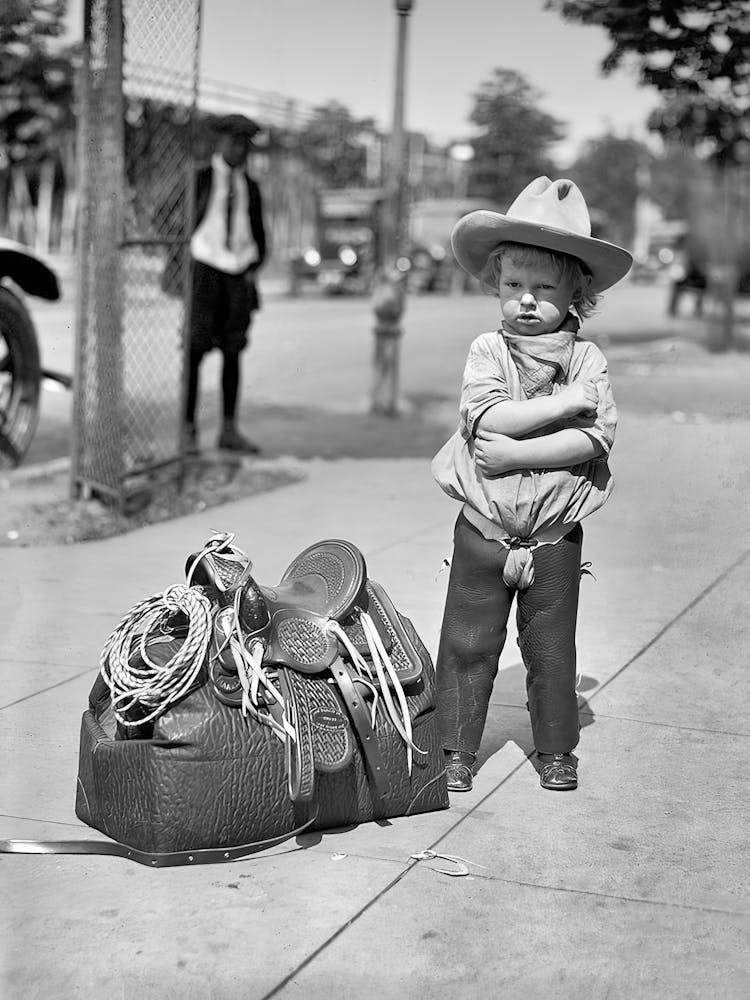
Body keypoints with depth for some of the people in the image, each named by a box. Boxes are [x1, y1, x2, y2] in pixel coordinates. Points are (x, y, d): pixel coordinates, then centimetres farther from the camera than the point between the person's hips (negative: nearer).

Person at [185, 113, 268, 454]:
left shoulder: (250, 187, 12)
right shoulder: (199, 179, 0)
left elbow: (258, 234, 18)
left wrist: (254, 269, 3)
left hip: (239, 277, 4)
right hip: (204, 271, -4)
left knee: (232, 353, 4)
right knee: (194, 351, -8)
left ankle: (229, 431, 8)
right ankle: (188, 430, -4)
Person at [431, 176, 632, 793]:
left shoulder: (588, 359, -4)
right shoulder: (488, 350, -3)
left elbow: (596, 438, -17)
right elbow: (484, 416, -21)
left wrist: (517, 451, -23)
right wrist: (566, 402, -20)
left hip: (554, 534, 0)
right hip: (484, 528, 0)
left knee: (551, 648, 11)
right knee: (467, 644, 7)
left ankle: (556, 749, 27)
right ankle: (456, 749, 20)